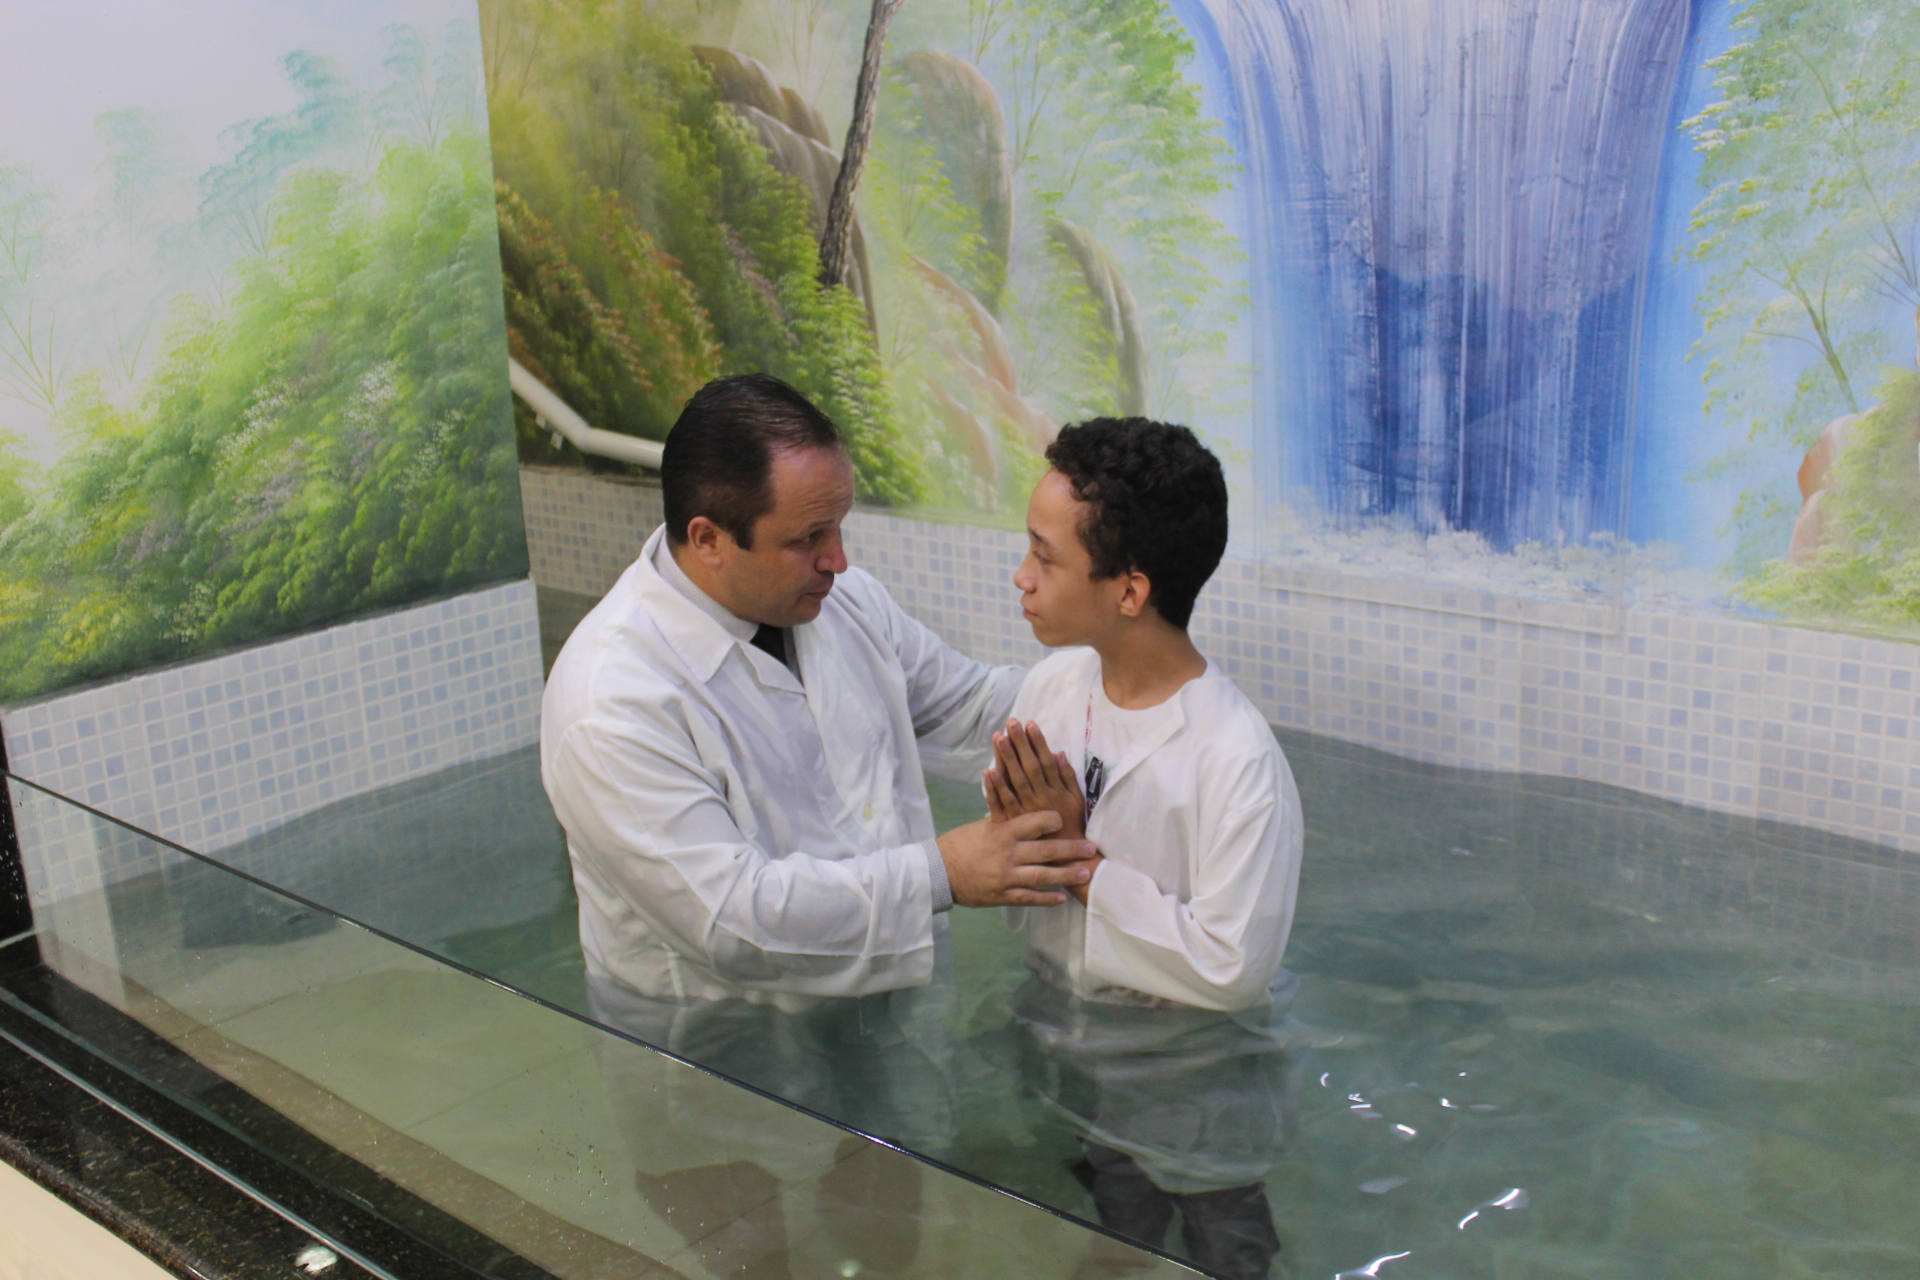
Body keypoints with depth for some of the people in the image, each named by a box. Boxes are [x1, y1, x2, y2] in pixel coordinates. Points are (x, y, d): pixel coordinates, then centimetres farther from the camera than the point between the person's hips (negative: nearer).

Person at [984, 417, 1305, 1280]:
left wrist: (1081, 861, -26)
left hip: (1197, 1099, -5)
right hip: (1074, 1061, 5)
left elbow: (1231, 968, -29)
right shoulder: (1047, 690, -10)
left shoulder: (1237, 759, -29)